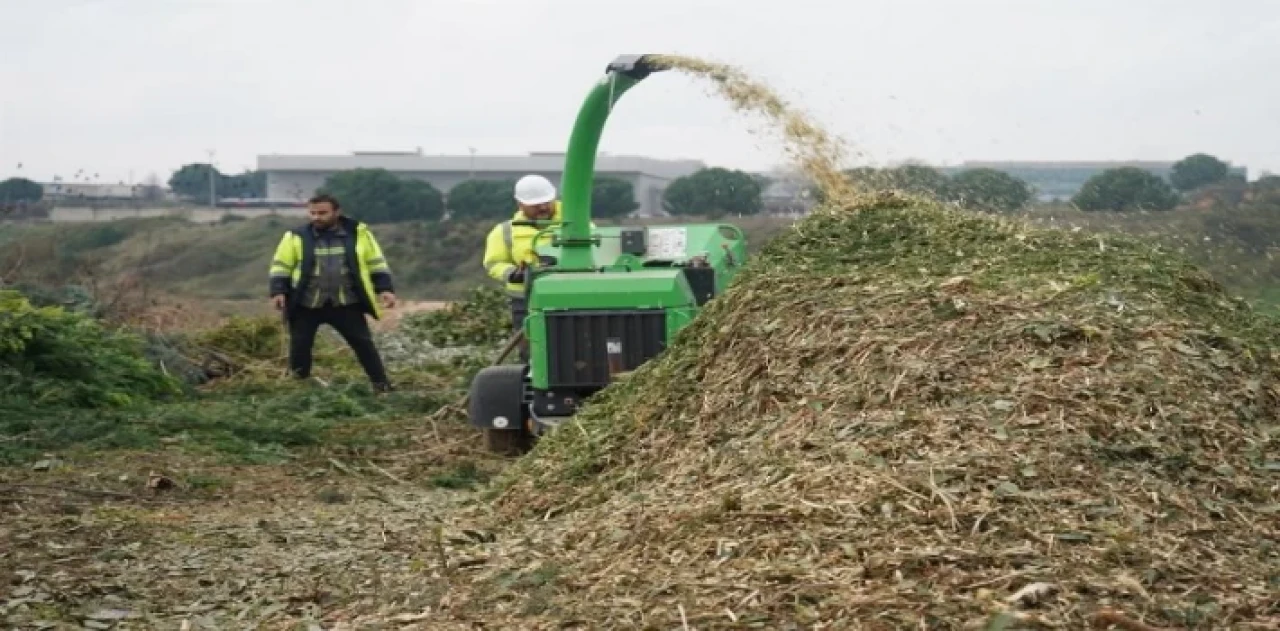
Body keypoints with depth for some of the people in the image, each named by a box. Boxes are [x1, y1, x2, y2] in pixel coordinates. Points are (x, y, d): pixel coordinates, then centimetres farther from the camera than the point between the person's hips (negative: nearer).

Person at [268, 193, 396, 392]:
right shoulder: (296, 236, 0)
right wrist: (278, 291, -10)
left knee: (364, 344, 1)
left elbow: (377, 263, 8)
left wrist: (385, 289, 0)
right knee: (299, 346, 4)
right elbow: (281, 266, 3)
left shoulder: (358, 233, 2)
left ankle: (382, 386, 11)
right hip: (305, 305, 0)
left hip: (346, 304, 0)